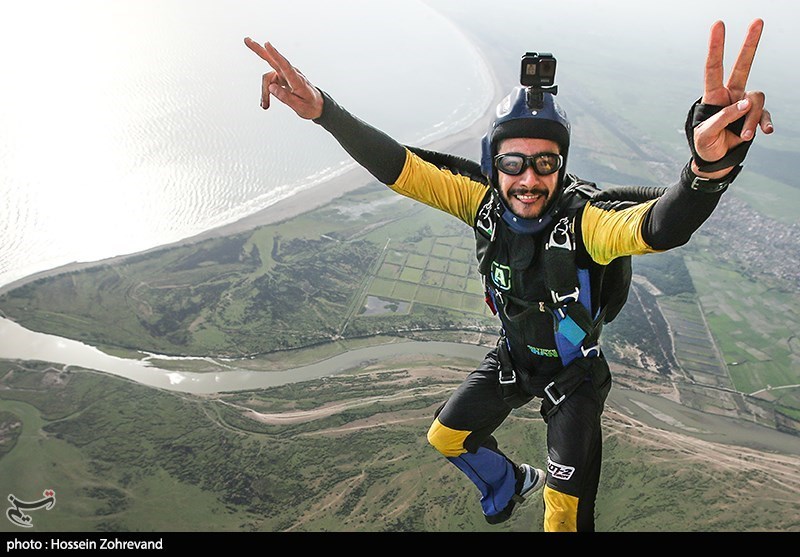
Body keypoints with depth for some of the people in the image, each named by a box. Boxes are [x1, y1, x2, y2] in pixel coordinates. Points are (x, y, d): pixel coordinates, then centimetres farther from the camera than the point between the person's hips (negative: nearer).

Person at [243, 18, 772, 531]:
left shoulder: (583, 219, -34)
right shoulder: (484, 202, -21)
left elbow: (659, 226, -54)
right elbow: (399, 167, -24)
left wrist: (709, 167, -76)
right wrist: (324, 110, -38)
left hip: (574, 371, -4)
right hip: (514, 357, 5)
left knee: (566, 514, -2)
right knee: (446, 436, 20)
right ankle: (513, 481, 50)